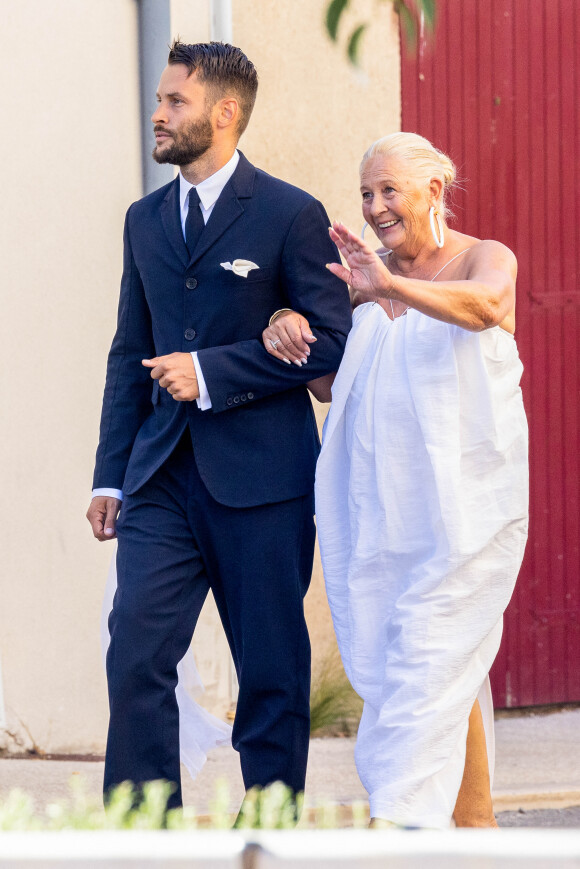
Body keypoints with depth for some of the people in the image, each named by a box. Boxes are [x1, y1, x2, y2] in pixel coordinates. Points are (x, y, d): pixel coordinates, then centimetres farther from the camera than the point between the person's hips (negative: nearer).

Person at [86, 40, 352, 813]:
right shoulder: (145, 220, 15)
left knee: (272, 672, 3)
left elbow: (330, 341, -8)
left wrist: (212, 372, -13)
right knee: (135, 656, -8)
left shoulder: (290, 215, -3)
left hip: (261, 480, -4)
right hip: (164, 480, 4)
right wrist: (110, 476, 11)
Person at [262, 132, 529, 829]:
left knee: (430, 666, -12)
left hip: (465, 503, -6)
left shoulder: (486, 259, -2)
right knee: (454, 673, 9)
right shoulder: (367, 278, 14)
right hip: (381, 504, 6)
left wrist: (391, 286, -42)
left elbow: (484, 305, -27)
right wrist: (293, 335, -5)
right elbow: (333, 386, 16)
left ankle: (392, 832, -19)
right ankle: (476, 831, 15)